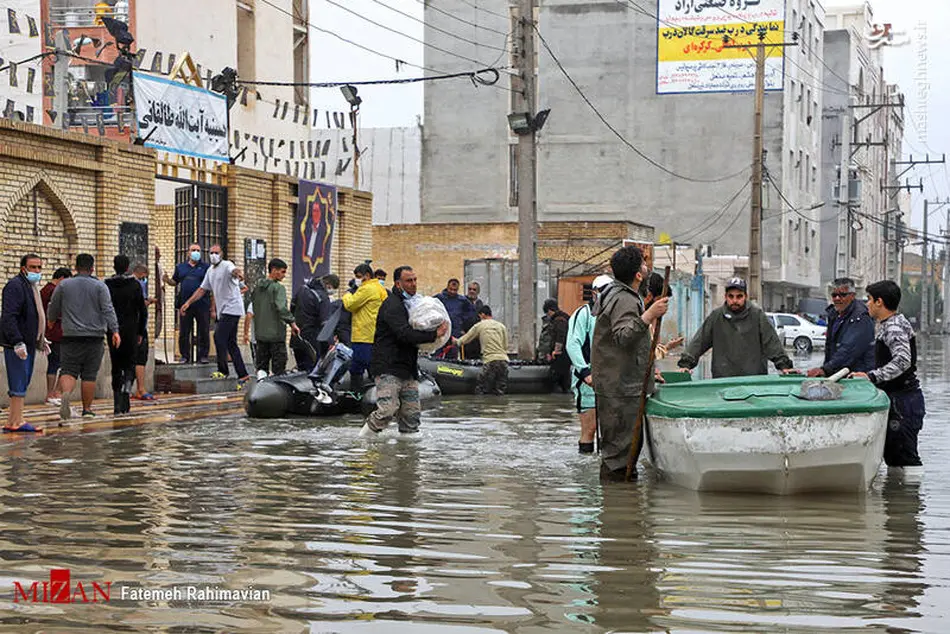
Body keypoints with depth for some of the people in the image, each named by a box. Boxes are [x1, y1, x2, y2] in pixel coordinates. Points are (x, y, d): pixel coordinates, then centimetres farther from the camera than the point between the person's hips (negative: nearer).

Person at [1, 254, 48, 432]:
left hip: (28, 344, 10)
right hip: (17, 346, -10)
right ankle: (17, 422, -9)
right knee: (19, 384, -10)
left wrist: (40, 340, 25)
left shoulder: (32, 287, 20)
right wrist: (18, 343, -26)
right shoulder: (15, 286, -13)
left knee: (22, 384, 9)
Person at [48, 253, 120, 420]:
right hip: (94, 336, -1)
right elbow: (108, 310, -10)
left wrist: (53, 319, 33)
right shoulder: (100, 286, 1)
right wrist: (115, 331, -15)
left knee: (69, 370, 0)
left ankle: (66, 393, -29)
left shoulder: (64, 285, 5)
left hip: (71, 336, 1)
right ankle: (87, 409, 10)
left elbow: (53, 309, 12)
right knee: (89, 375, 5)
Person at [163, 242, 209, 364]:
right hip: (185, 306, 3)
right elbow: (174, 282, 21)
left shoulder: (205, 267, 4)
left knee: (203, 333, 0)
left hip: (202, 305, -3)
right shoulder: (180, 267, 15)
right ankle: (185, 356, 13)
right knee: (184, 333, 5)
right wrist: (167, 280, -3)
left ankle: (203, 356, 8)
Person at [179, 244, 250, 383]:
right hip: (223, 311, 9)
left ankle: (222, 371, -6)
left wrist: (238, 273, -58)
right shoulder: (210, 271, 18)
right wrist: (188, 302, 15)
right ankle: (243, 375, 10)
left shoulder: (227, 265, -9)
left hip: (232, 308, -9)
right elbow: (202, 289, 23)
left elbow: (234, 270, -33)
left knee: (219, 337, -14)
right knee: (230, 343, 8)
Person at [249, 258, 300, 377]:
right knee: (278, 365, -1)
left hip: (260, 333, 7)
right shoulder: (278, 287, -11)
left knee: (261, 366, 11)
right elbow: (281, 308, -24)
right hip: (276, 333, -7)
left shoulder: (257, 287, 11)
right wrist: (292, 323, -21)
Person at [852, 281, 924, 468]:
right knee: (892, 455, 12)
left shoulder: (894, 328, -16)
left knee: (905, 458, -10)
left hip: (903, 402, -11)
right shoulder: (888, 326, 17)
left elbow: (903, 360, -31)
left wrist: (872, 376, -36)